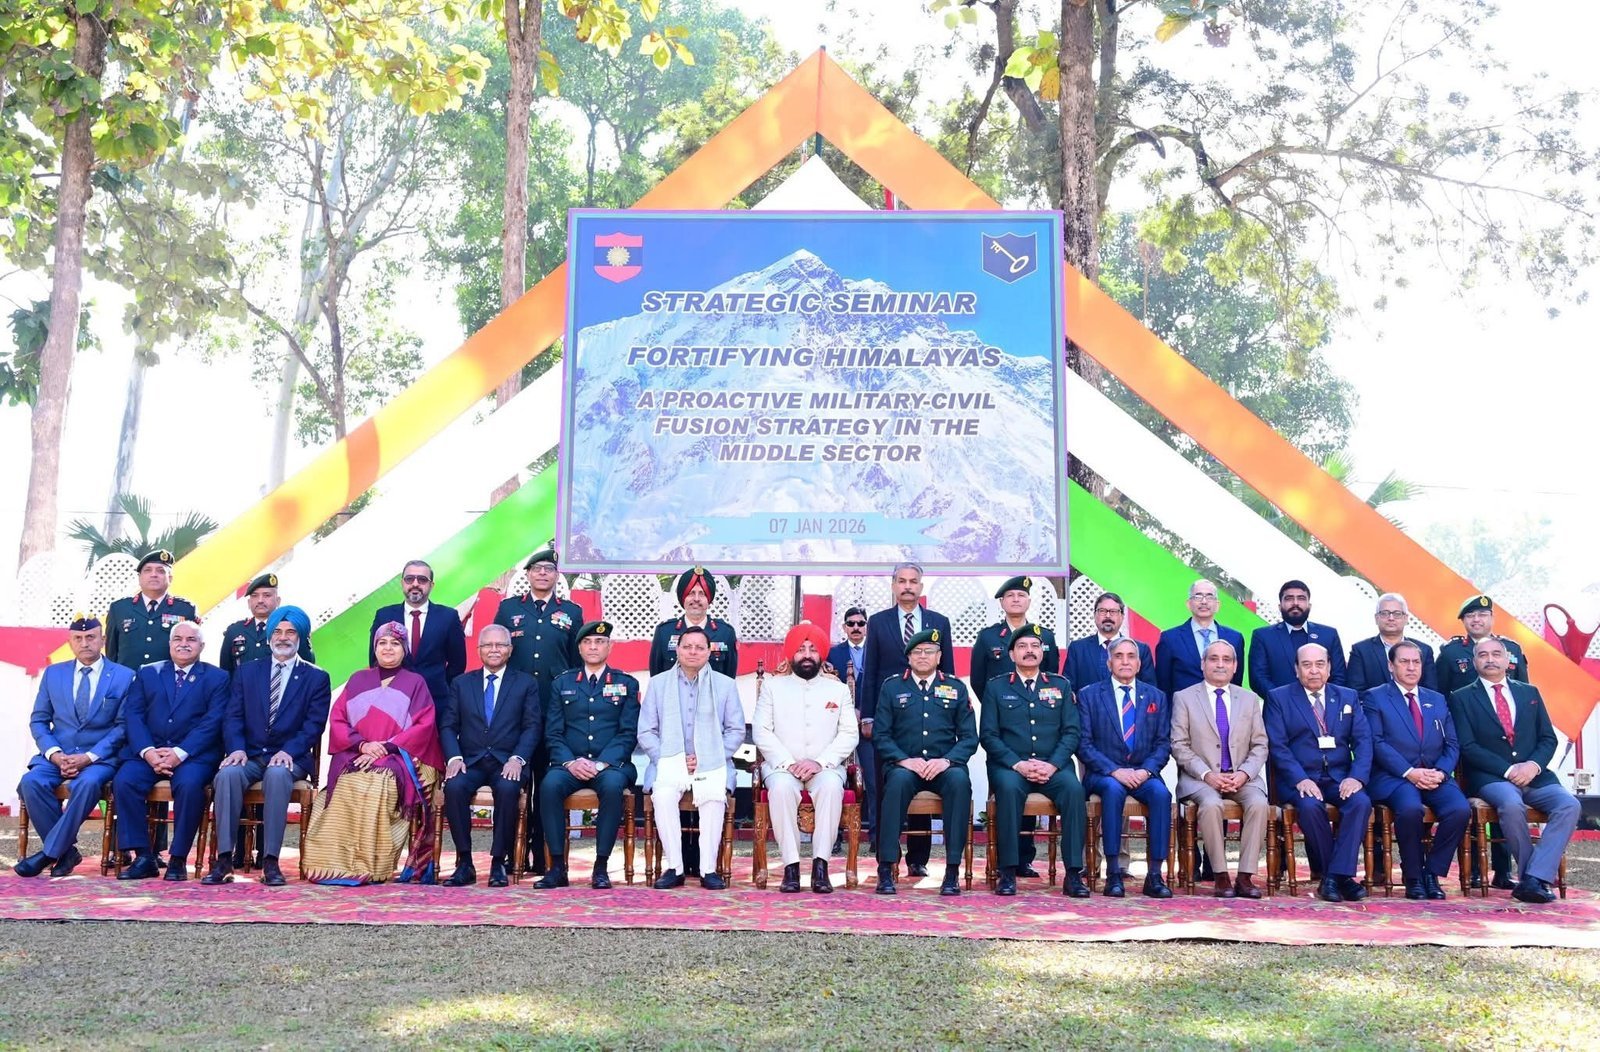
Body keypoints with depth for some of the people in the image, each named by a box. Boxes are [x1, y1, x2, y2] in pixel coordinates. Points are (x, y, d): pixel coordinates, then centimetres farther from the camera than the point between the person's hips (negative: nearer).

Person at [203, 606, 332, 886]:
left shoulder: (316, 678, 9)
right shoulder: (247, 672, 18)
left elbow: (314, 724, -1)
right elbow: (233, 716, 8)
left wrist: (288, 751, -18)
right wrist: (237, 748, -11)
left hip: (289, 758, -2)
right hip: (250, 756, 2)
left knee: (277, 774, -36)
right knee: (228, 773, -31)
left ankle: (271, 861, -33)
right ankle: (224, 859, -28)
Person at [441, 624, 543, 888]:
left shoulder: (526, 683, 12)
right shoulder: (461, 683, 17)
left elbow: (533, 727, 3)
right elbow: (448, 726, 9)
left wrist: (518, 759, -14)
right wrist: (454, 757, -10)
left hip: (507, 763, -2)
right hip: (470, 762, 2)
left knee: (508, 789, -35)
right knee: (454, 786, -31)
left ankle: (499, 862, -21)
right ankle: (464, 862, -20)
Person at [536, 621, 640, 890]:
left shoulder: (626, 684, 11)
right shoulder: (563, 683, 16)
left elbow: (628, 733, 1)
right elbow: (553, 733, 8)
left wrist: (602, 763, -14)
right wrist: (570, 762, -11)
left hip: (611, 764, -1)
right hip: (570, 764, 2)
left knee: (613, 786, -35)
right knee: (549, 785, -31)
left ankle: (602, 866, -26)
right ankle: (557, 866, -24)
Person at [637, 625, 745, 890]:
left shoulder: (726, 684, 8)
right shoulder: (658, 683, 10)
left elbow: (736, 730, 6)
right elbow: (646, 732, 7)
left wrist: (706, 758, -7)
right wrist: (667, 759, -8)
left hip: (711, 764, 0)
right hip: (669, 762, 1)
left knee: (714, 797, -32)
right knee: (664, 795, -32)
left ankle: (709, 869, -23)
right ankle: (674, 868, -21)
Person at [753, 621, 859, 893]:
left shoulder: (839, 690, 14)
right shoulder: (773, 686, 11)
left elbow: (850, 735, 4)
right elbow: (761, 732, 2)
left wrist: (820, 762, -12)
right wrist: (788, 763, -12)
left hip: (825, 766, 1)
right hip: (781, 765, 0)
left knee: (831, 786, -34)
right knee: (781, 787, -35)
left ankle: (820, 864, -31)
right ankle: (791, 866, -29)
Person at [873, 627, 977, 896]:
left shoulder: (956, 688, 13)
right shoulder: (891, 687, 11)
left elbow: (969, 737, 6)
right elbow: (882, 735, 5)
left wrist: (947, 760, -12)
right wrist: (904, 760, -13)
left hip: (944, 766, 1)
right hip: (904, 765, -1)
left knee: (960, 780, -34)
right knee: (898, 780, -36)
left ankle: (953, 869, -30)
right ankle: (886, 867, -32)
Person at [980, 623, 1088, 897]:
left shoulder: (1061, 685, 14)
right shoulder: (996, 687, 9)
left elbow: (1071, 732, 6)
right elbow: (988, 735, 1)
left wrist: (1052, 765, -11)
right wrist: (1018, 764, -13)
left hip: (1053, 767, 2)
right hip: (1009, 765, -1)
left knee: (1074, 788, -30)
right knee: (1009, 788, -35)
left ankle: (1074, 873, -25)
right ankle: (1008, 872, -28)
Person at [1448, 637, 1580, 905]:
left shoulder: (1530, 692, 18)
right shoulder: (1462, 698, 6)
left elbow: (1548, 739, 13)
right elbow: (1468, 747, -3)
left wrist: (1534, 765, -8)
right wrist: (1508, 770, -14)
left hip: (1534, 775, 4)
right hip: (1489, 777, -4)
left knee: (1569, 805, -25)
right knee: (1512, 804, -35)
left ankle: (1533, 879, -27)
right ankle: (1538, 876, -16)